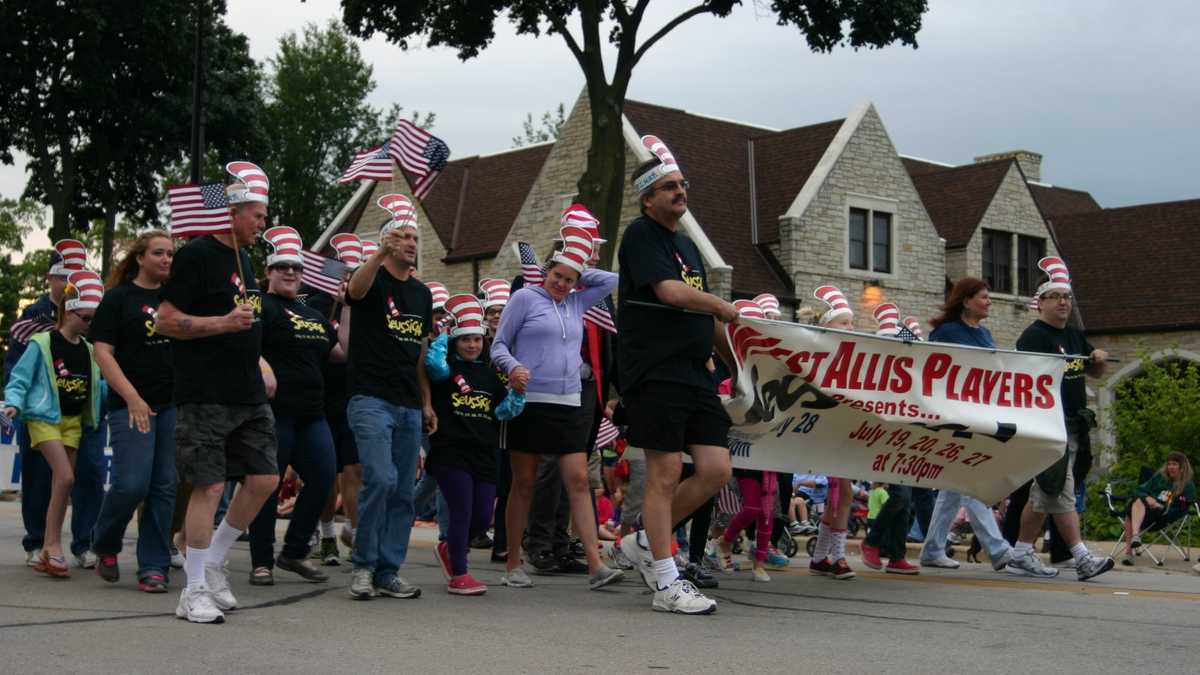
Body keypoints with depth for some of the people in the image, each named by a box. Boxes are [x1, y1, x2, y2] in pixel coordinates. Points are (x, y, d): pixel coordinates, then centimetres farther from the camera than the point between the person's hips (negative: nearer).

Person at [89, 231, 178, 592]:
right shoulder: (118, 298, 1)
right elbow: (102, 352, -5)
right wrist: (132, 398, -15)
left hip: (174, 405, 4)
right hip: (132, 406, -4)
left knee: (165, 488, 1)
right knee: (131, 484, -12)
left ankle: (154, 567, 8)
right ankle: (104, 545, 15)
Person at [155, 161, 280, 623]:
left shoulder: (243, 258, 17)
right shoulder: (197, 255, -9)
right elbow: (166, 321, -14)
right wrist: (224, 323, -20)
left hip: (248, 395, 8)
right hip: (206, 395, -8)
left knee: (264, 478, 5)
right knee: (210, 486, -7)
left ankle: (213, 563, 21)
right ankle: (194, 592, 3)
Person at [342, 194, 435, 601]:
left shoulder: (423, 294, 18)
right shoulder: (373, 280, -1)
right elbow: (356, 288, -27)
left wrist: (427, 402, 15)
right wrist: (382, 253, -44)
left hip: (409, 407, 7)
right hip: (371, 399, -7)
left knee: (403, 492, 5)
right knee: (381, 480, -20)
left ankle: (388, 572, 12)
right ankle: (363, 564, -5)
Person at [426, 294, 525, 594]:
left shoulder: (490, 373, 14)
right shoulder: (447, 369, -1)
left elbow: (504, 411, 12)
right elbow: (434, 361, -24)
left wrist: (518, 391, -5)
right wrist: (445, 332, -10)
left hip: (484, 455, 6)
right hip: (450, 453, -6)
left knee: (483, 517, 8)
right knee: (462, 512, -7)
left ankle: (449, 549, 36)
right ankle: (458, 576, 7)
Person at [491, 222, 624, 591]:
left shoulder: (577, 303, 17)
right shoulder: (524, 298, 2)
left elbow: (611, 280, 23)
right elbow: (498, 345, 1)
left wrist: (580, 272, 14)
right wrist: (513, 367, -18)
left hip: (569, 405, 4)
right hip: (529, 403, -4)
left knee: (579, 481, -3)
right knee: (524, 484, 2)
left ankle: (595, 565, -7)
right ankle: (513, 565, 12)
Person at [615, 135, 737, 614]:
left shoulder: (687, 245, 21)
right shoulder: (641, 236, -5)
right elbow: (670, 291, -19)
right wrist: (723, 306, -3)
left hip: (695, 374, 8)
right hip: (655, 373, -8)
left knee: (716, 471, 2)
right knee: (666, 473, -5)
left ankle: (646, 542, 19)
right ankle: (667, 584, 2)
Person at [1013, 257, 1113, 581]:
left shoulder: (1076, 336, 19)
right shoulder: (1034, 336, -7)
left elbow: (1096, 372, 29)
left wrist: (1099, 358, 6)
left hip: (1072, 425, 9)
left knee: (1044, 492, 11)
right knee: (1061, 489, -10)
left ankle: (1020, 553, 18)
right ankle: (1082, 558, -13)